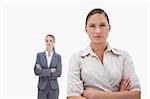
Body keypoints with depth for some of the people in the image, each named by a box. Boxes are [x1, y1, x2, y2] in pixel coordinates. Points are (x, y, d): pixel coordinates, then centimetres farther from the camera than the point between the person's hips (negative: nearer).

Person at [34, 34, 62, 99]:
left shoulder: (58, 56, 3)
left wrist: (43, 71, -9)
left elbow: (58, 73, -7)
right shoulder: (39, 55, 3)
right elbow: (36, 71, -7)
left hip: (53, 87, 0)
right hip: (42, 87, 0)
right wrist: (50, 70, -13)